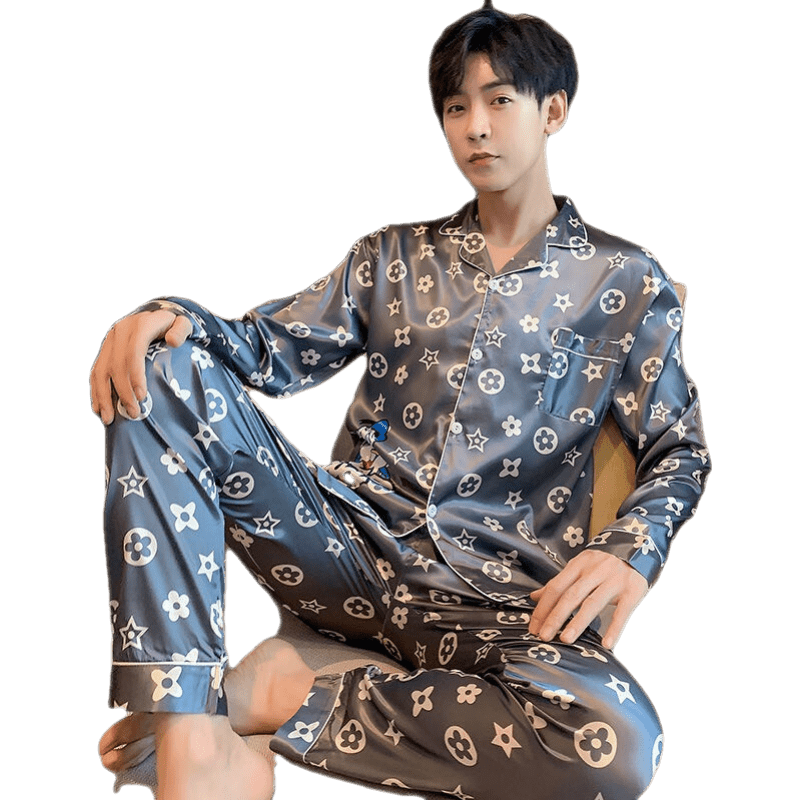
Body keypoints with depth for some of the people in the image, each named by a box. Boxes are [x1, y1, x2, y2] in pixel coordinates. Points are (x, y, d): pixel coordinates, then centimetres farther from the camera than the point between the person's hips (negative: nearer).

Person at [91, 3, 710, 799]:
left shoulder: (626, 281, 10)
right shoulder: (396, 256, 18)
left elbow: (679, 453, 8)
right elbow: (276, 348, 11)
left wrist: (631, 549, -14)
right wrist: (172, 315, -12)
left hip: (493, 596, -2)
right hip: (350, 545, 3)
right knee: (164, 364, -19)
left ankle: (283, 699, -18)